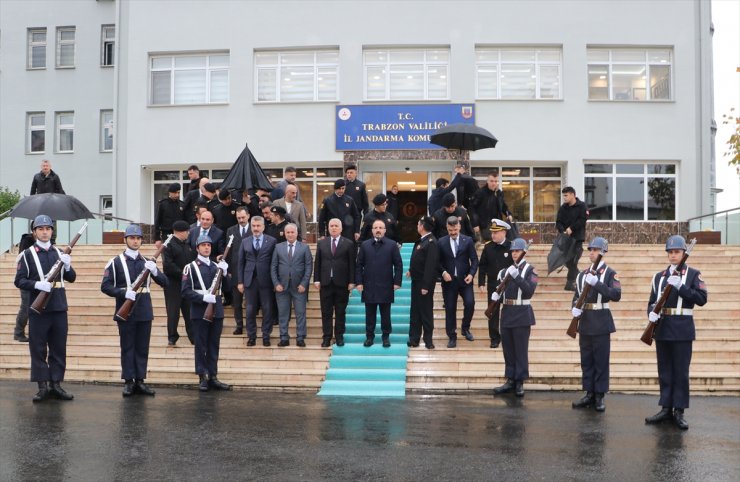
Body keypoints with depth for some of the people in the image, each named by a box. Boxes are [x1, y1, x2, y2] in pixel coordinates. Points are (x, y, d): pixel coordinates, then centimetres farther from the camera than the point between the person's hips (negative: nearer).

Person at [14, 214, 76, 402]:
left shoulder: (59, 252, 12)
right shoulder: (28, 254, 1)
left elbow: (71, 278, 12)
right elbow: (19, 281, -4)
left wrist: (67, 266, -8)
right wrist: (37, 284, -21)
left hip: (59, 308, 4)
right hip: (38, 309, -3)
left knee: (59, 348, 6)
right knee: (38, 349, 1)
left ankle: (56, 384, 14)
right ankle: (43, 386, 8)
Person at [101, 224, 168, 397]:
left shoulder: (147, 262, 11)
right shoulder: (116, 262, -1)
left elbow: (164, 282, 6)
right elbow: (105, 286, -5)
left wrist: (154, 270, -13)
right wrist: (123, 293, -20)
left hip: (144, 312, 3)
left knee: (142, 348, 7)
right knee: (127, 347, 2)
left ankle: (140, 381, 14)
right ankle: (128, 381, 9)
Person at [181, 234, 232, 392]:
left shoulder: (217, 266, 13)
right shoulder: (191, 267, -3)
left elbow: (226, 288, 11)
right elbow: (185, 291, -10)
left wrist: (224, 272, -5)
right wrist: (204, 297, -20)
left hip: (217, 312, 5)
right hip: (200, 312, -5)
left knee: (214, 345, 9)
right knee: (201, 346, 1)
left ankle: (213, 376, 15)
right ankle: (203, 378, 8)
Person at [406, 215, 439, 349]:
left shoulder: (431, 243, -19)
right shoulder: (421, 240, 9)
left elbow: (430, 265, -23)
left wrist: (425, 286, -24)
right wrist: (411, 270, 7)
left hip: (425, 283, -9)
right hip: (416, 280, 9)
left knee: (426, 311, 1)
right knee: (415, 310, 12)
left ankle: (428, 340, 11)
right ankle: (414, 338, 19)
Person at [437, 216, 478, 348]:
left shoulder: (468, 240, 2)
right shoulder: (441, 242, 3)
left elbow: (474, 260, 2)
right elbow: (438, 261, 5)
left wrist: (471, 274, -12)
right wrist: (443, 272, -12)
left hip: (464, 279, 0)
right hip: (449, 280, 0)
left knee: (470, 303, -15)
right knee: (450, 309, 3)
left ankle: (465, 328, 11)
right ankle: (452, 337, 14)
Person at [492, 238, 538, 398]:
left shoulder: (529, 270, -4)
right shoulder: (505, 269, 11)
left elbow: (530, 291, -18)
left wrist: (516, 276, -26)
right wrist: (495, 295, -4)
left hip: (522, 314, -5)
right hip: (507, 313, 5)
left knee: (521, 349, 0)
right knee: (508, 349, 9)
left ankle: (520, 382, 7)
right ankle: (510, 380, 17)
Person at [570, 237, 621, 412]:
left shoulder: (610, 273, -4)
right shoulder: (582, 275, 13)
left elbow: (616, 295, -17)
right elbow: (577, 296, 16)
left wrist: (596, 283, -25)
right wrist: (575, 307, -6)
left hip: (601, 323, -5)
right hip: (585, 322, 5)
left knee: (601, 360, 0)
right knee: (586, 360, 8)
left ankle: (599, 396, 6)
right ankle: (589, 394, 16)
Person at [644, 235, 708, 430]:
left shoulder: (693, 274, 1)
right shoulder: (659, 276, 13)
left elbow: (702, 299, -10)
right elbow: (652, 301, 14)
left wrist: (680, 286, -20)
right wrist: (651, 313, -8)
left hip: (682, 329, -4)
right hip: (662, 328, 4)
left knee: (681, 371, -1)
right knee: (664, 371, 8)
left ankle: (679, 411, 6)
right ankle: (666, 408, 15)